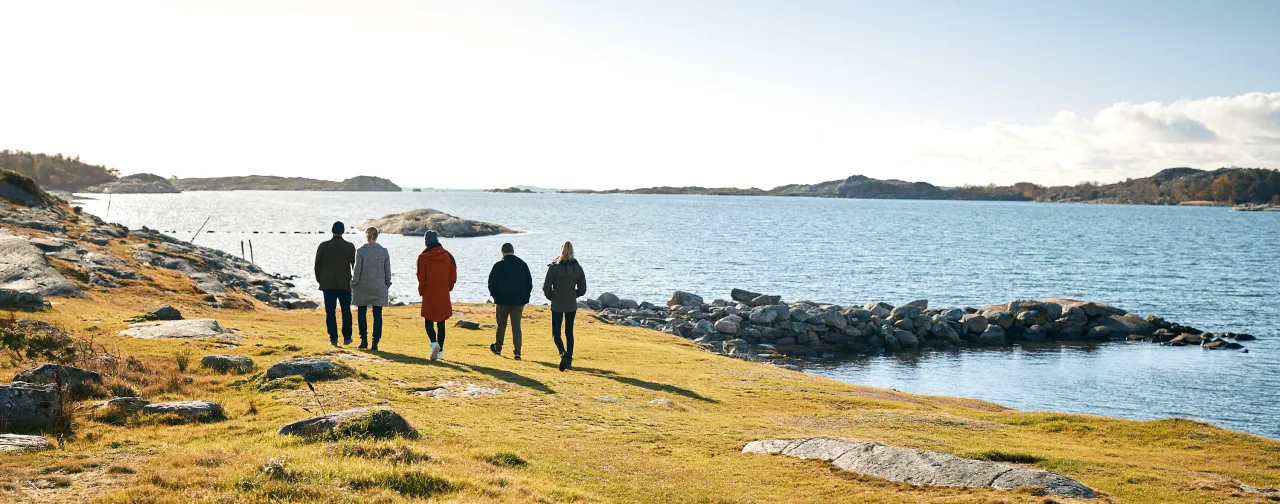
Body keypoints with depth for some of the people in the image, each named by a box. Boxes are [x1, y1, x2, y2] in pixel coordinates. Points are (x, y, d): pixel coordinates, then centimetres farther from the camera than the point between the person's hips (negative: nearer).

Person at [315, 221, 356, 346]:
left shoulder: (323, 246, -4)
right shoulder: (350, 247, -5)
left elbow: (317, 265, 0)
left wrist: (319, 281, 13)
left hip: (328, 284, 0)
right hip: (345, 284, 0)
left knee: (330, 312, 3)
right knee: (346, 311, 12)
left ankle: (333, 339, -1)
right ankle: (346, 338, 14)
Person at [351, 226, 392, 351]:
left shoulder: (361, 251, -8)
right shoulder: (384, 251, -1)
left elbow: (357, 269, -7)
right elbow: (387, 270, 4)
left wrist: (354, 284, 3)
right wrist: (387, 283, 15)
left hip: (363, 286, -1)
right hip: (379, 287, 2)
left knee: (362, 313, 12)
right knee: (377, 315, 2)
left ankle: (364, 340, 12)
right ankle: (375, 342, -2)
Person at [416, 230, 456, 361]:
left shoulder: (423, 257, -9)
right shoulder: (448, 256, 1)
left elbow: (421, 278, -9)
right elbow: (453, 277, 4)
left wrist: (421, 291, 8)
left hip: (429, 296, -3)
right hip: (444, 296, 3)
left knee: (429, 322, 4)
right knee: (441, 324, 11)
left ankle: (434, 343, -21)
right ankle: (440, 351, 13)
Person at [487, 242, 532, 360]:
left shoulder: (498, 265, -8)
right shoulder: (523, 264, 2)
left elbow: (492, 283, -5)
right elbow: (529, 283, 7)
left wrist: (495, 295, 11)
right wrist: (525, 296, 14)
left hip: (503, 300, -2)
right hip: (519, 301, 2)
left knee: (501, 325, 15)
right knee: (516, 325, 2)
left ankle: (498, 348, 31)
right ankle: (517, 352, -6)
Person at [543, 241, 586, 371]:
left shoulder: (553, 267, -12)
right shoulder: (578, 268, -4)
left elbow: (546, 287, -10)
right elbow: (582, 290, 2)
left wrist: (552, 297, 9)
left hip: (557, 305, -3)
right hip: (571, 305, 3)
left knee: (556, 333, 5)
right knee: (569, 332, 14)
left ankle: (564, 353, -20)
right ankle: (569, 360, 15)